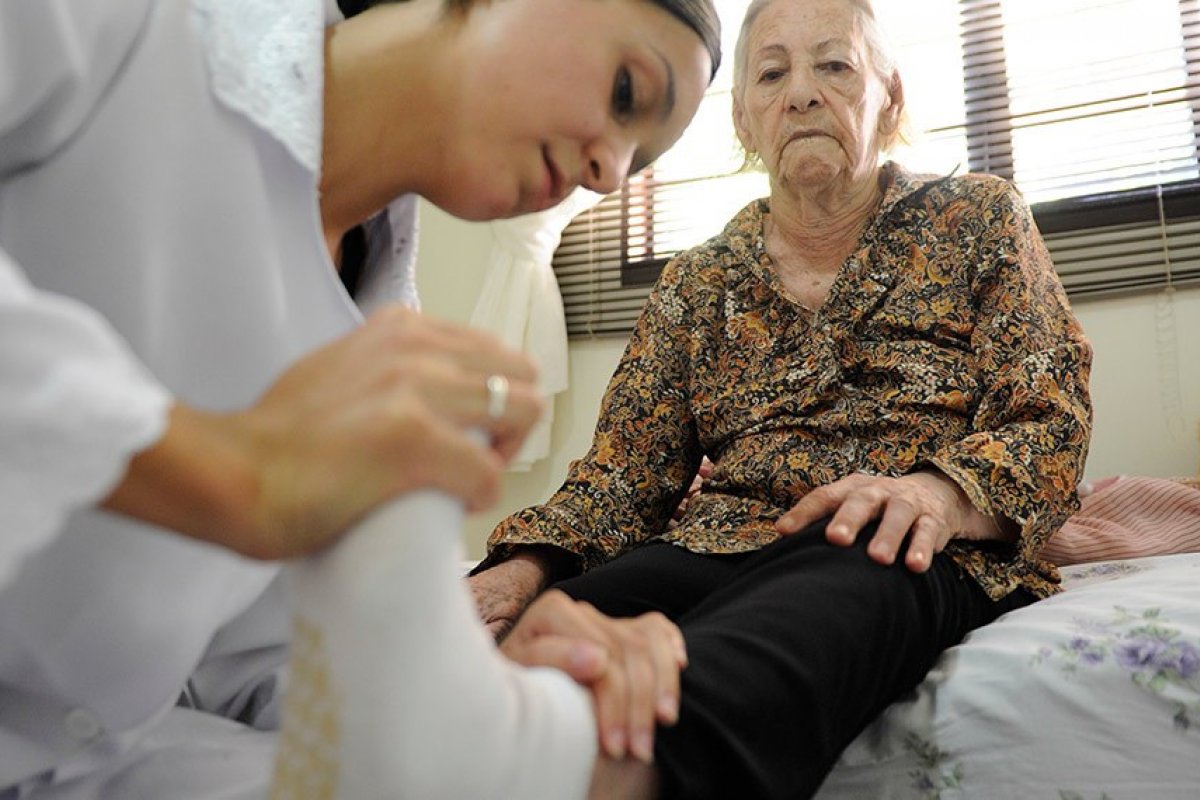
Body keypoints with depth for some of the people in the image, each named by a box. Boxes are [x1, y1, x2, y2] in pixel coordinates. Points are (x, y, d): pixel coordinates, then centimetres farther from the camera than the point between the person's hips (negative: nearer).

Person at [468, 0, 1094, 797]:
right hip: (715, 547, 3)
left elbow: (1047, 422, 3)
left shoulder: (979, 218, 13)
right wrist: (526, 566, -11)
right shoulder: (698, 281, 18)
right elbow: (625, 468, 10)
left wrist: (938, 494, -20)